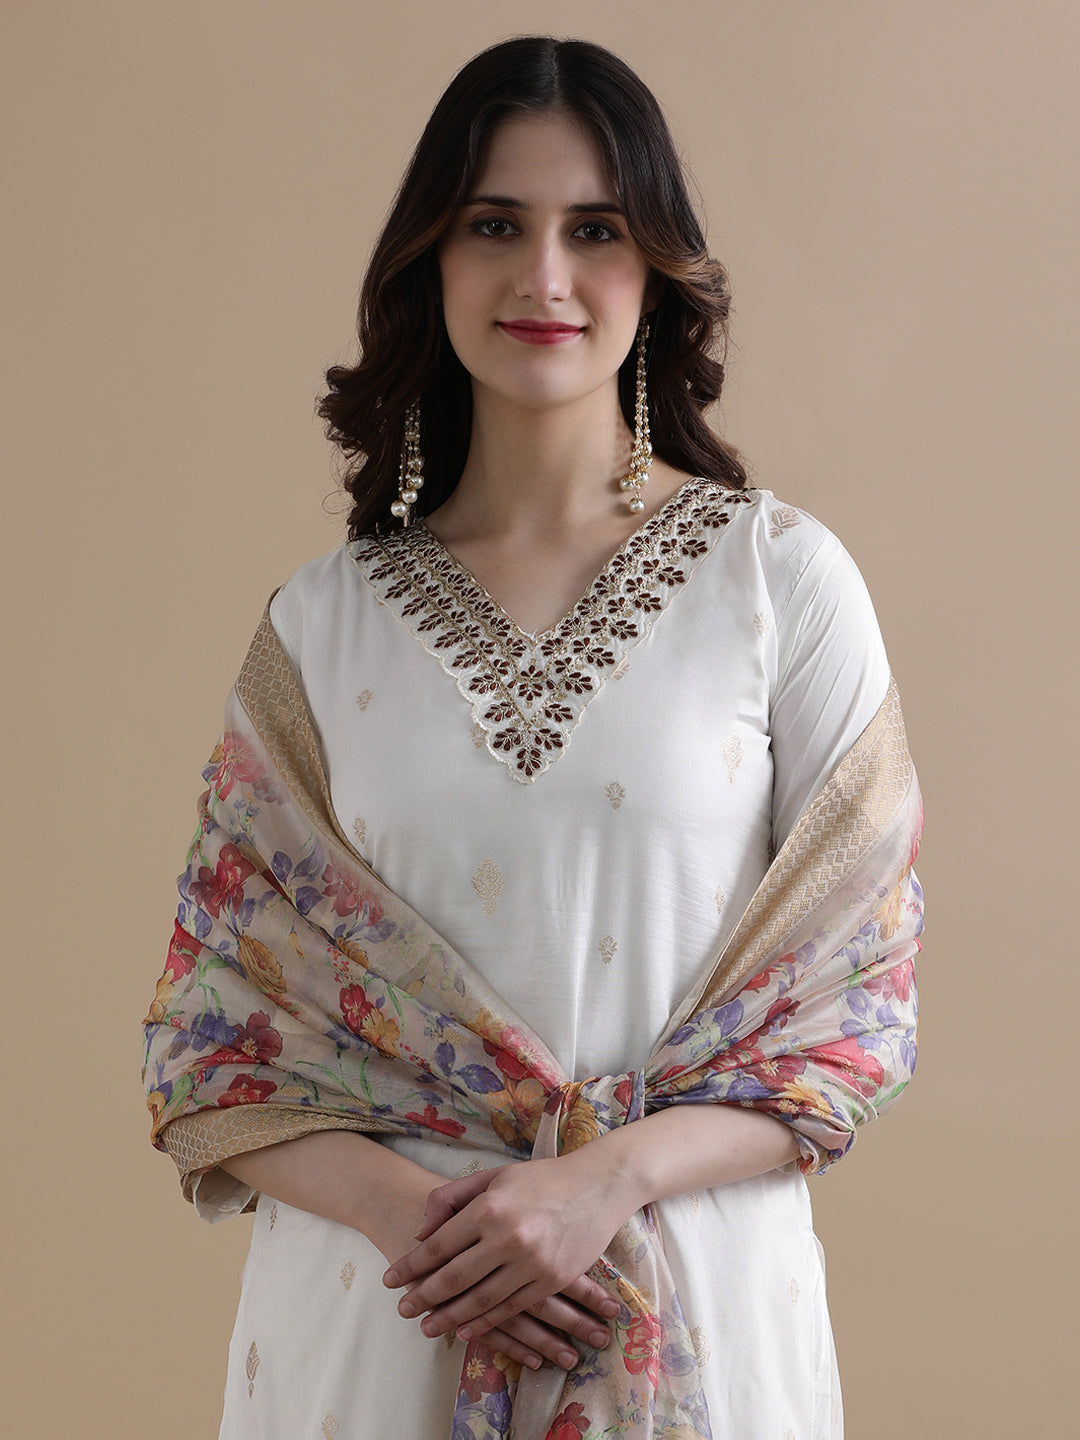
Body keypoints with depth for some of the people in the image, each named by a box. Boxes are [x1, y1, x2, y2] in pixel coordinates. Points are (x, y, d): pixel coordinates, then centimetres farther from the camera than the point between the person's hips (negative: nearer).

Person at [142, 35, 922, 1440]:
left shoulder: (784, 576, -2)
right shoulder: (326, 619, 4)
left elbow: (860, 988, -3)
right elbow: (215, 1020, 3)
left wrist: (609, 1179, -16)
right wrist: (398, 1204, -15)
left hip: (689, 1307, -1)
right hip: (372, 1301, 1)